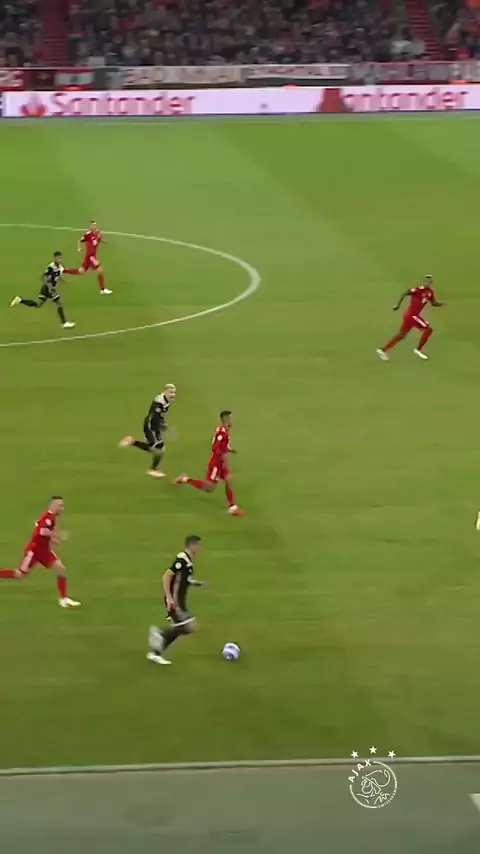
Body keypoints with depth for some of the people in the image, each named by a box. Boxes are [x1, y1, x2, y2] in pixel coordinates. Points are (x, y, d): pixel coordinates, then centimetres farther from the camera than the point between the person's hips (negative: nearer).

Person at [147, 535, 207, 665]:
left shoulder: (188, 561, 12)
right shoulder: (182, 560, -18)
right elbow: (166, 576, -22)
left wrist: (199, 584, 16)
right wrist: (169, 598, -26)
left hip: (179, 600, 10)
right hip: (175, 600, -10)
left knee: (179, 629, 11)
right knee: (190, 627, -10)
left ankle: (155, 653, 14)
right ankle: (160, 634, -5)